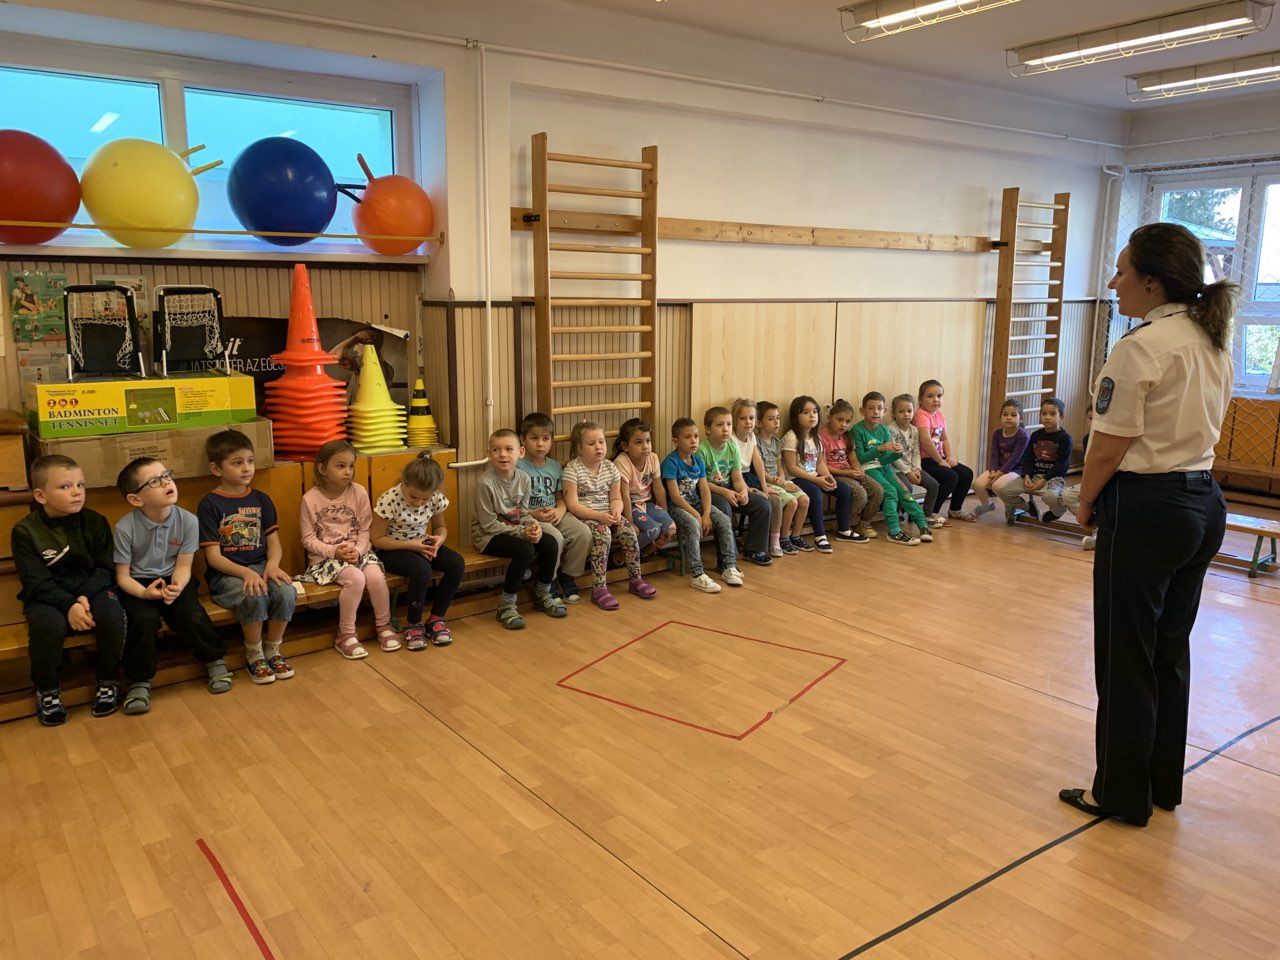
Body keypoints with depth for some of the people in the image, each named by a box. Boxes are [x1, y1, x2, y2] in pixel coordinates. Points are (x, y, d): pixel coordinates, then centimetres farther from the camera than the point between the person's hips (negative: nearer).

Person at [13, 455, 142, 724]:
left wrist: (85, 598, -19)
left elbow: (105, 568, -1)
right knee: (47, 625, -34)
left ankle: (108, 681, -5)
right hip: (48, 597, -1)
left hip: (91, 589, 1)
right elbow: (36, 582, -11)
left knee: (113, 615, -30)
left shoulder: (95, 522, 0)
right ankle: (47, 690, -6)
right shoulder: (25, 531, -6)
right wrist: (68, 605, -25)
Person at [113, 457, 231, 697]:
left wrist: (177, 586, -29)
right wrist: (145, 593, -29)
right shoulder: (125, 528, -15)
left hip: (173, 580, 1)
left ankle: (215, 659, 4)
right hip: (138, 585, -1)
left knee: (193, 616, -24)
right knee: (145, 619, -30)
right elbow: (122, 576, -9)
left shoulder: (188, 521, -11)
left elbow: (183, 566, -7)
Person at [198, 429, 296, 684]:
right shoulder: (210, 504, -4)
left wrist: (272, 564, -16)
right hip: (225, 574, -4)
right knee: (254, 596, -34)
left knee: (286, 591, -27)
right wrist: (246, 573, -25)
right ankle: (253, 655, -8)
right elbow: (213, 557, -9)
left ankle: (272, 651, -3)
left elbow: (274, 542, 7)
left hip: (260, 567, 4)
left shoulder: (261, 500, 10)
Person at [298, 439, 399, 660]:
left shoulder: (359, 492, -1)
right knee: (355, 579, -30)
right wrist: (334, 551, -18)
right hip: (325, 557, -2)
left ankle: (383, 625, 1)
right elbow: (308, 538, -4)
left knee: (376, 576, -26)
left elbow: (365, 530, 2)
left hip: (358, 551, 3)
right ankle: (345, 635, -10)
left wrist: (358, 550, -16)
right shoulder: (310, 499, -6)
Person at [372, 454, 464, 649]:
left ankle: (436, 618, -4)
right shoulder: (389, 501, -23)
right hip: (391, 550, -5)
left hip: (421, 544, 5)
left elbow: (440, 527, 9)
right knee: (422, 569, -35)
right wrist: (410, 545, -24)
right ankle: (413, 625, -12)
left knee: (457, 564, -20)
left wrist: (440, 538, -16)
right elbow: (376, 539, -15)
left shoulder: (436, 498, -10)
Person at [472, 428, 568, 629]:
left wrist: (533, 526, -15)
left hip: (516, 529, 6)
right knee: (525, 550, -30)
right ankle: (506, 605, -14)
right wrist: (521, 532, -22)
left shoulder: (523, 478, -2)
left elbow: (523, 512, 7)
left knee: (550, 544, -14)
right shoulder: (485, 483, -21)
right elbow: (489, 524, -18)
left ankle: (542, 594, 10)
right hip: (487, 535, -6)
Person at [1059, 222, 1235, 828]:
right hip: (1204, 505, 9)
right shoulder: (1214, 342, 9)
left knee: (1127, 660, 5)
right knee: (1171, 651, 18)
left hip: (1146, 511, -9)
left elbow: (1109, 446, -17)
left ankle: (1123, 795, 19)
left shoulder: (1143, 347, -18)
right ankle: (1164, 786, 32)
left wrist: (1086, 504, -1)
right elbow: (1198, 428, 12)